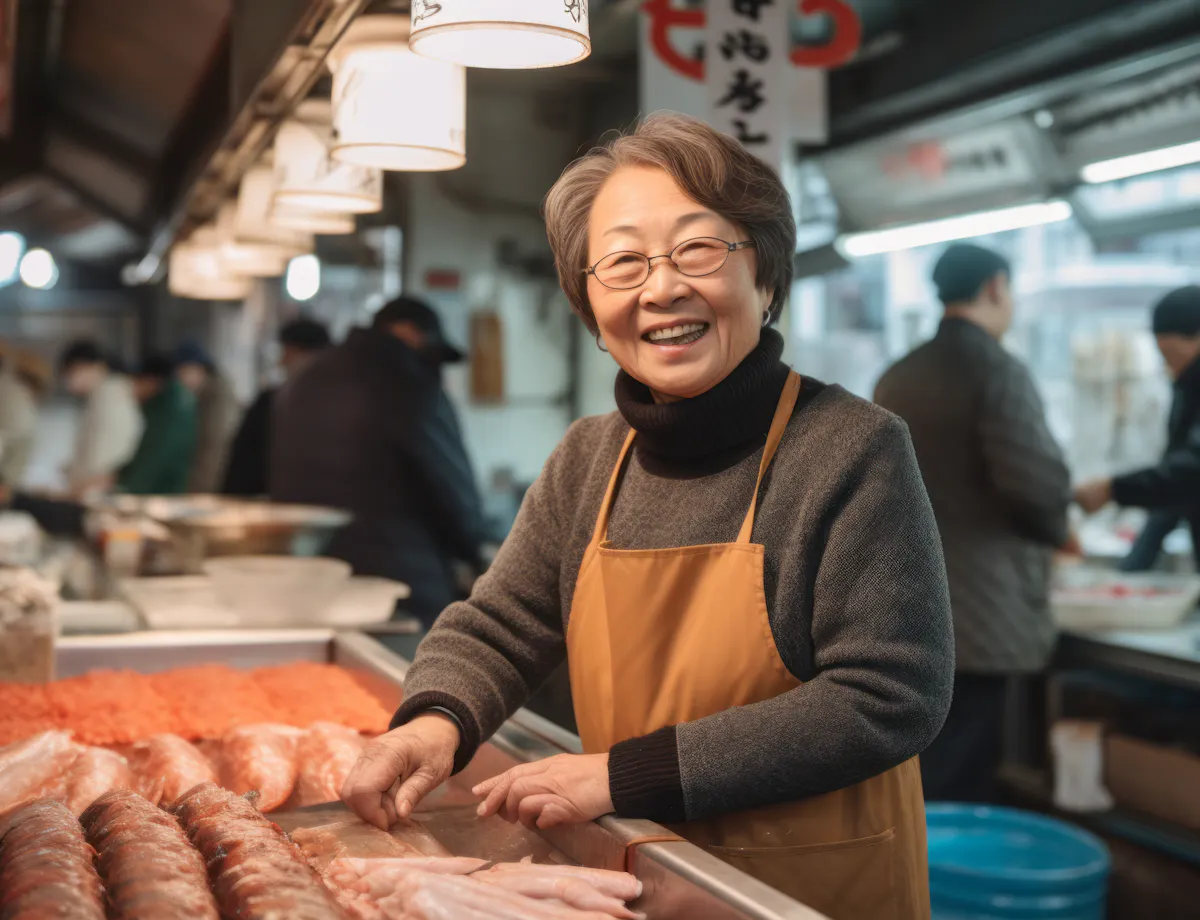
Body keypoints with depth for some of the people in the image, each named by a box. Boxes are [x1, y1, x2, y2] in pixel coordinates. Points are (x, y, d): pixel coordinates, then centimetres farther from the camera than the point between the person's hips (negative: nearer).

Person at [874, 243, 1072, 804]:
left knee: (920, 770, 18)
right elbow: (1036, 481, -21)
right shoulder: (997, 370, -13)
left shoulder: (897, 377, 11)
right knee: (959, 782, -2)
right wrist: (1055, 531, -1)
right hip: (977, 613, -8)